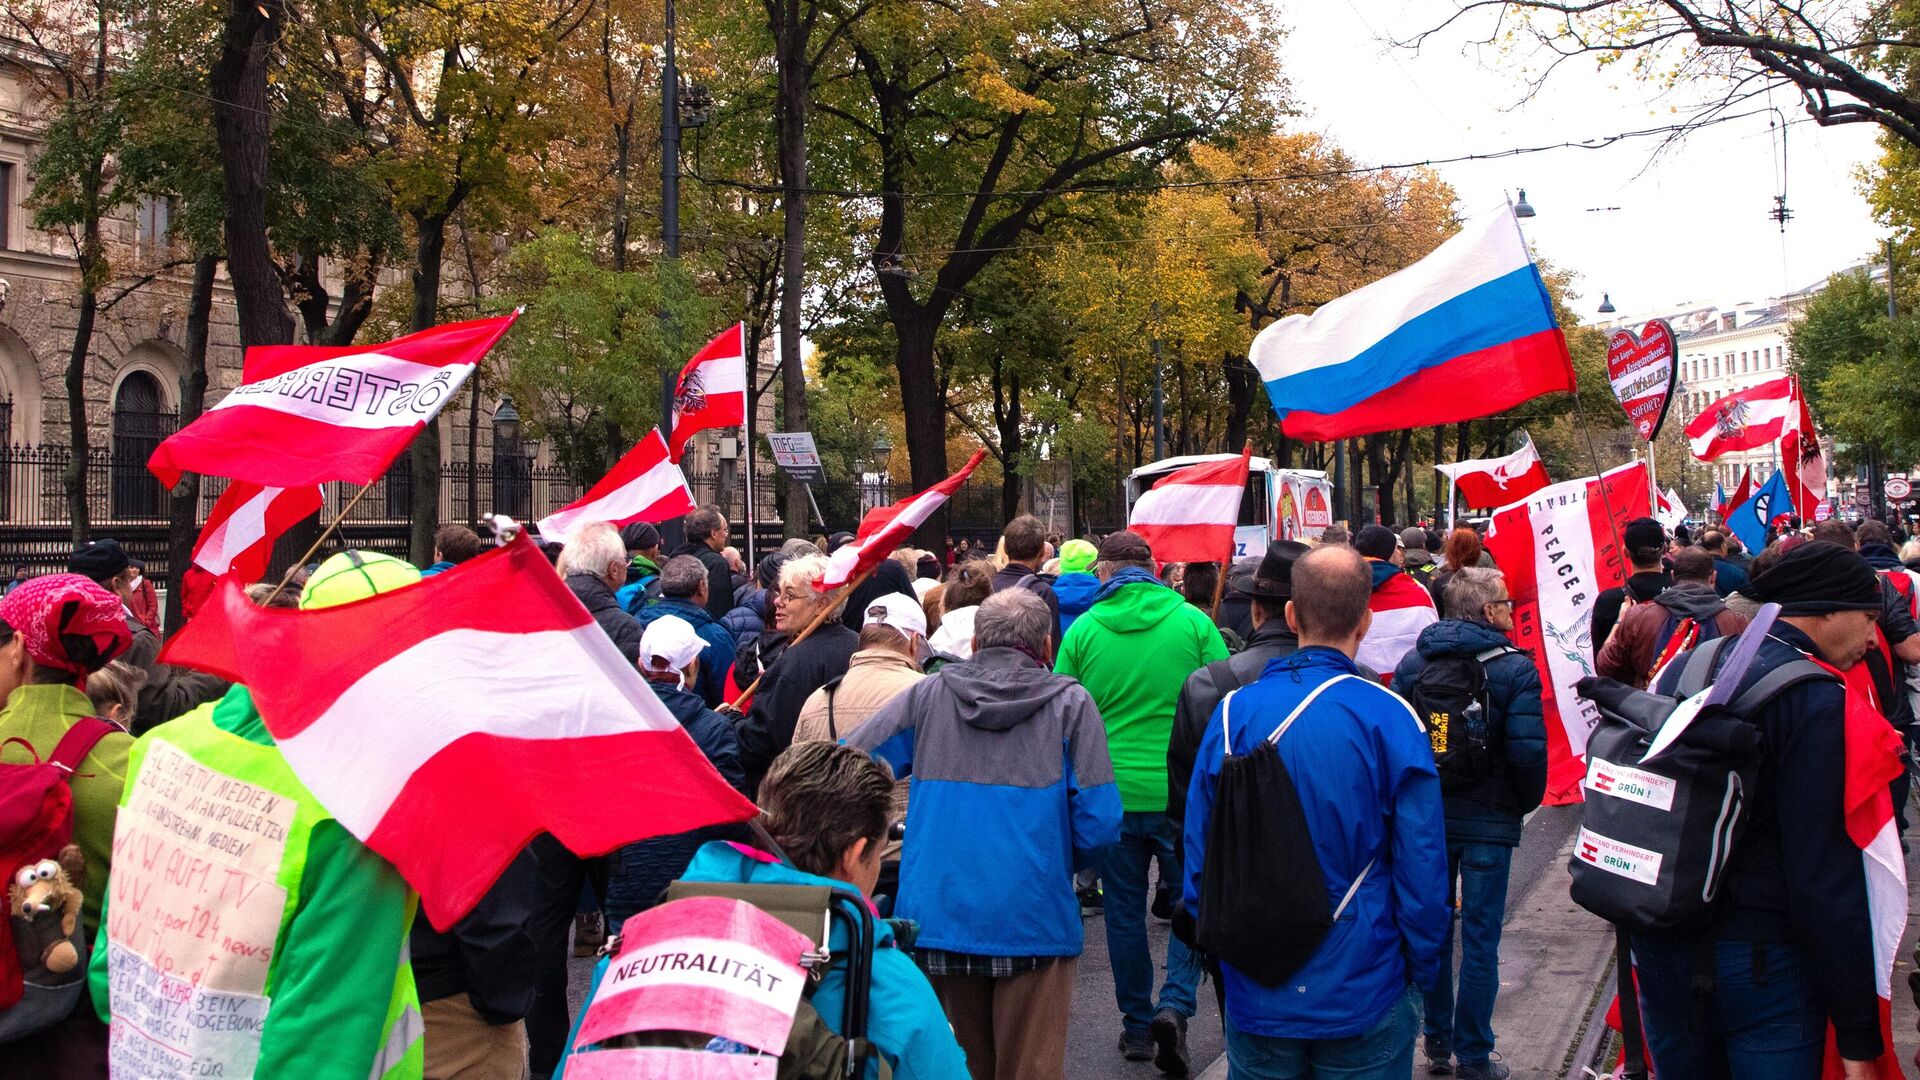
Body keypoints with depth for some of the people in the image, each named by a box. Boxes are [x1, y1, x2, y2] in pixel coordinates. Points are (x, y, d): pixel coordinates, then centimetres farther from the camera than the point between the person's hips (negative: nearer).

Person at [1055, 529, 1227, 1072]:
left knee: (1124, 911, 14)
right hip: (1182, 793, -1)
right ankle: (1175, 1005, -3)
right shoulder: (1193, 622, -6)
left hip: (1111, 795, 1)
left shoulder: (1082, 629, -2)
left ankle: (1137, 1026, 22)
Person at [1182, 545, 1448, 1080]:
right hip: (1362, 996, -2)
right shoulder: (1392, 720, -13)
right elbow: (1422, 867, -10)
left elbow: (1199, 853, 1)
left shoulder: (1233, 712, -6)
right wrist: (1419, 972, 4)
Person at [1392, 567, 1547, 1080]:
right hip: (1489, 821, -4)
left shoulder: (1413, 662, 1)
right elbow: (1529, 750, -17)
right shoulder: (1515, 668, -11)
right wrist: (1526, 803, 1)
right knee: (1480, 938, 4)